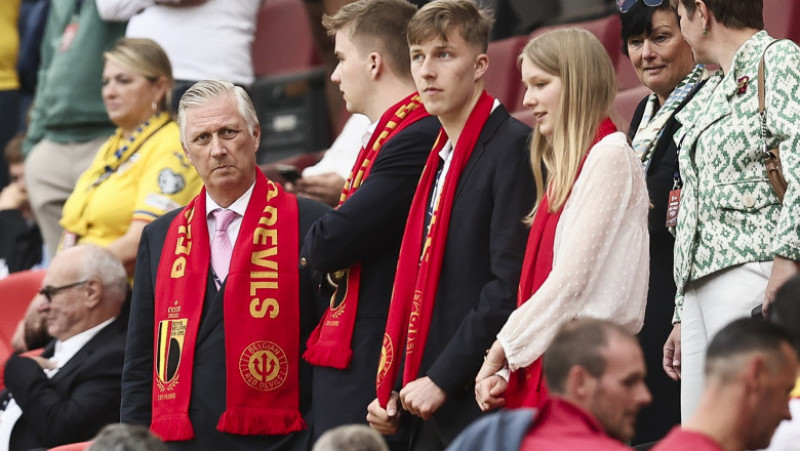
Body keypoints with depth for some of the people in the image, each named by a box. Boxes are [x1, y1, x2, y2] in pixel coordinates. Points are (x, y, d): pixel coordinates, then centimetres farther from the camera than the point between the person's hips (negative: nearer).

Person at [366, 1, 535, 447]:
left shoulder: (513, 147, -9)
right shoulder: (439, 157, 19)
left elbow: (511, 286, -17)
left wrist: (443, 378, -16)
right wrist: (391, 388, 10)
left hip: (480, 402, -8)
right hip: (429, 411, 8)